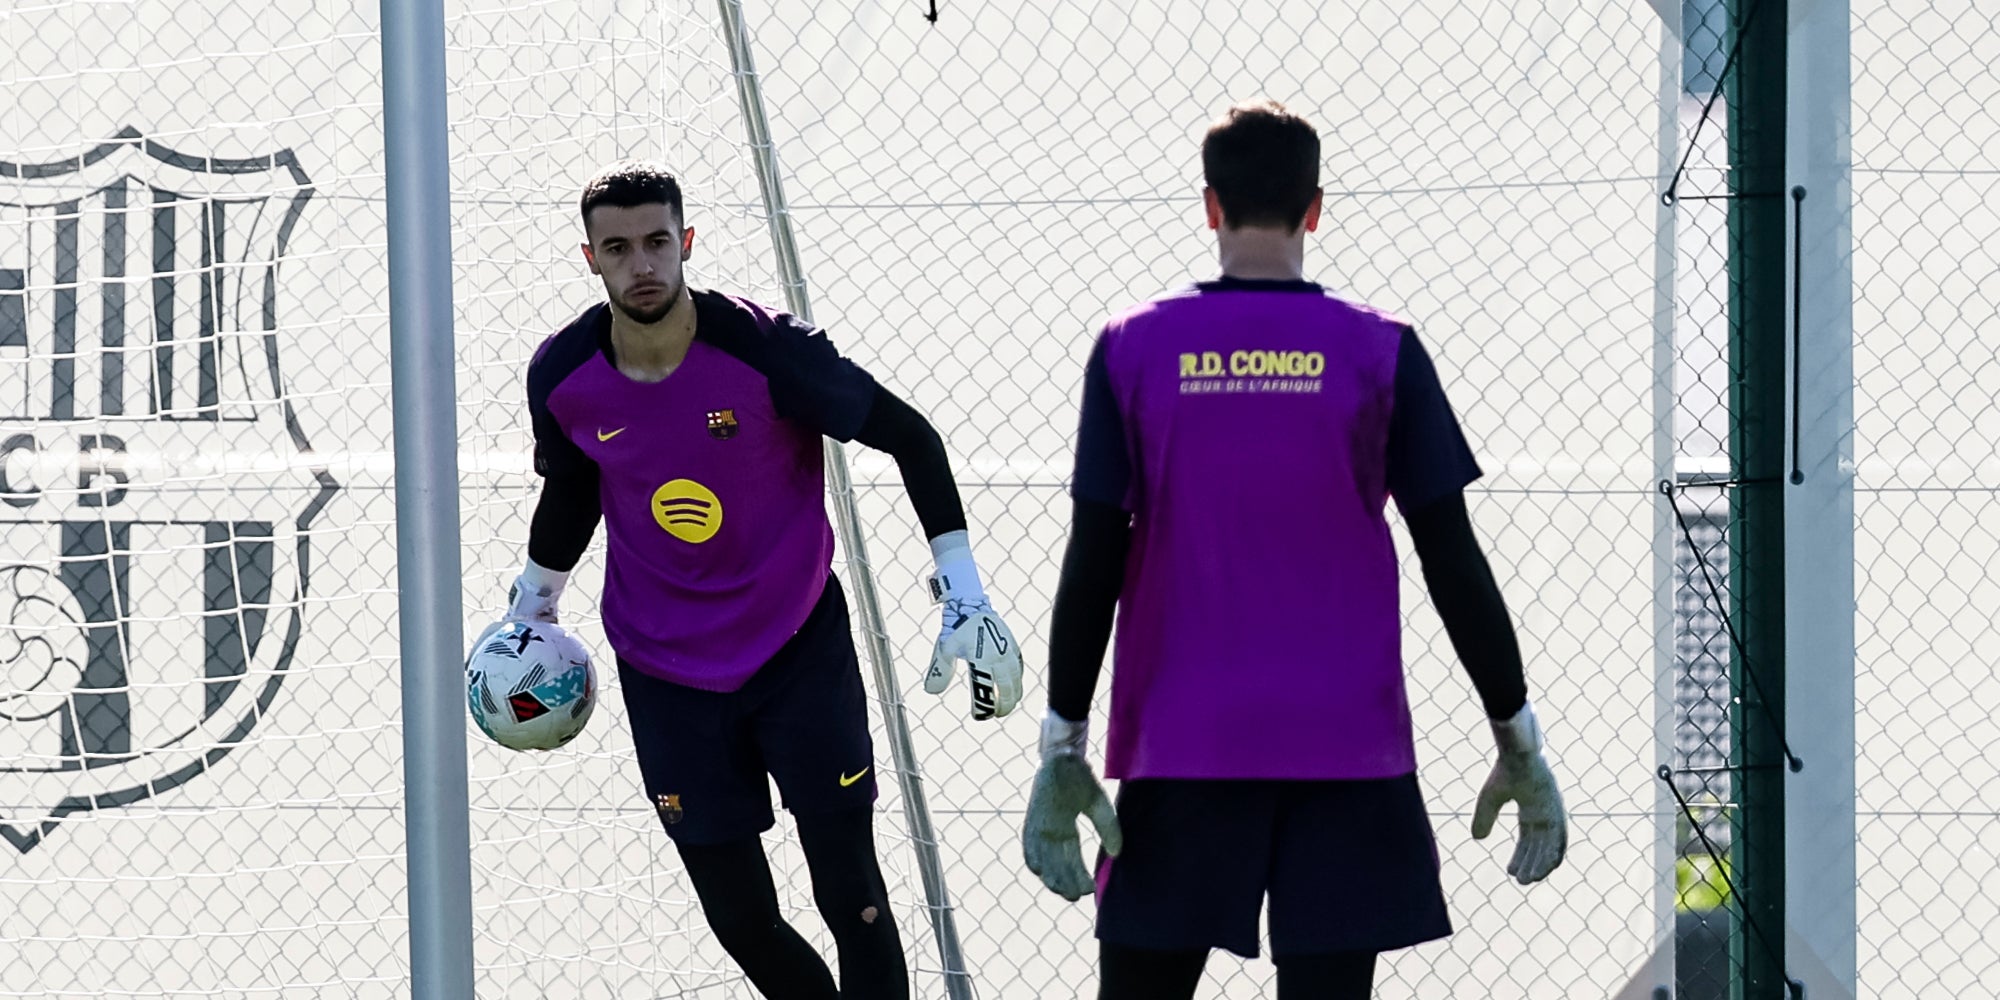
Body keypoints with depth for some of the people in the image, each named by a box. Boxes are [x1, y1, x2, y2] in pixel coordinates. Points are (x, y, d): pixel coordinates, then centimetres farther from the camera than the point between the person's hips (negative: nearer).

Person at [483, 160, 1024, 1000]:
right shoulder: (561, 378, -10)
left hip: (801, 653, -2)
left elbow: (909, 436, -8)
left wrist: (963, 591, -11)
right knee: (742, 925, 4)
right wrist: (532, 606, 25)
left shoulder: (766, 348, -19)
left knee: (853, 904, -5)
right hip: (665, 673, 2)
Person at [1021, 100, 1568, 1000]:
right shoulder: (1381, 353, -1)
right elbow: (1453, 563, -2)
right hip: (1346, 750, -1)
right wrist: (1519, 744, 6)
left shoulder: (1131, 350, 0)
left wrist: (1063, 751, 3)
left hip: (1180, 753, 1)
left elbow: (1093, 563, -2)